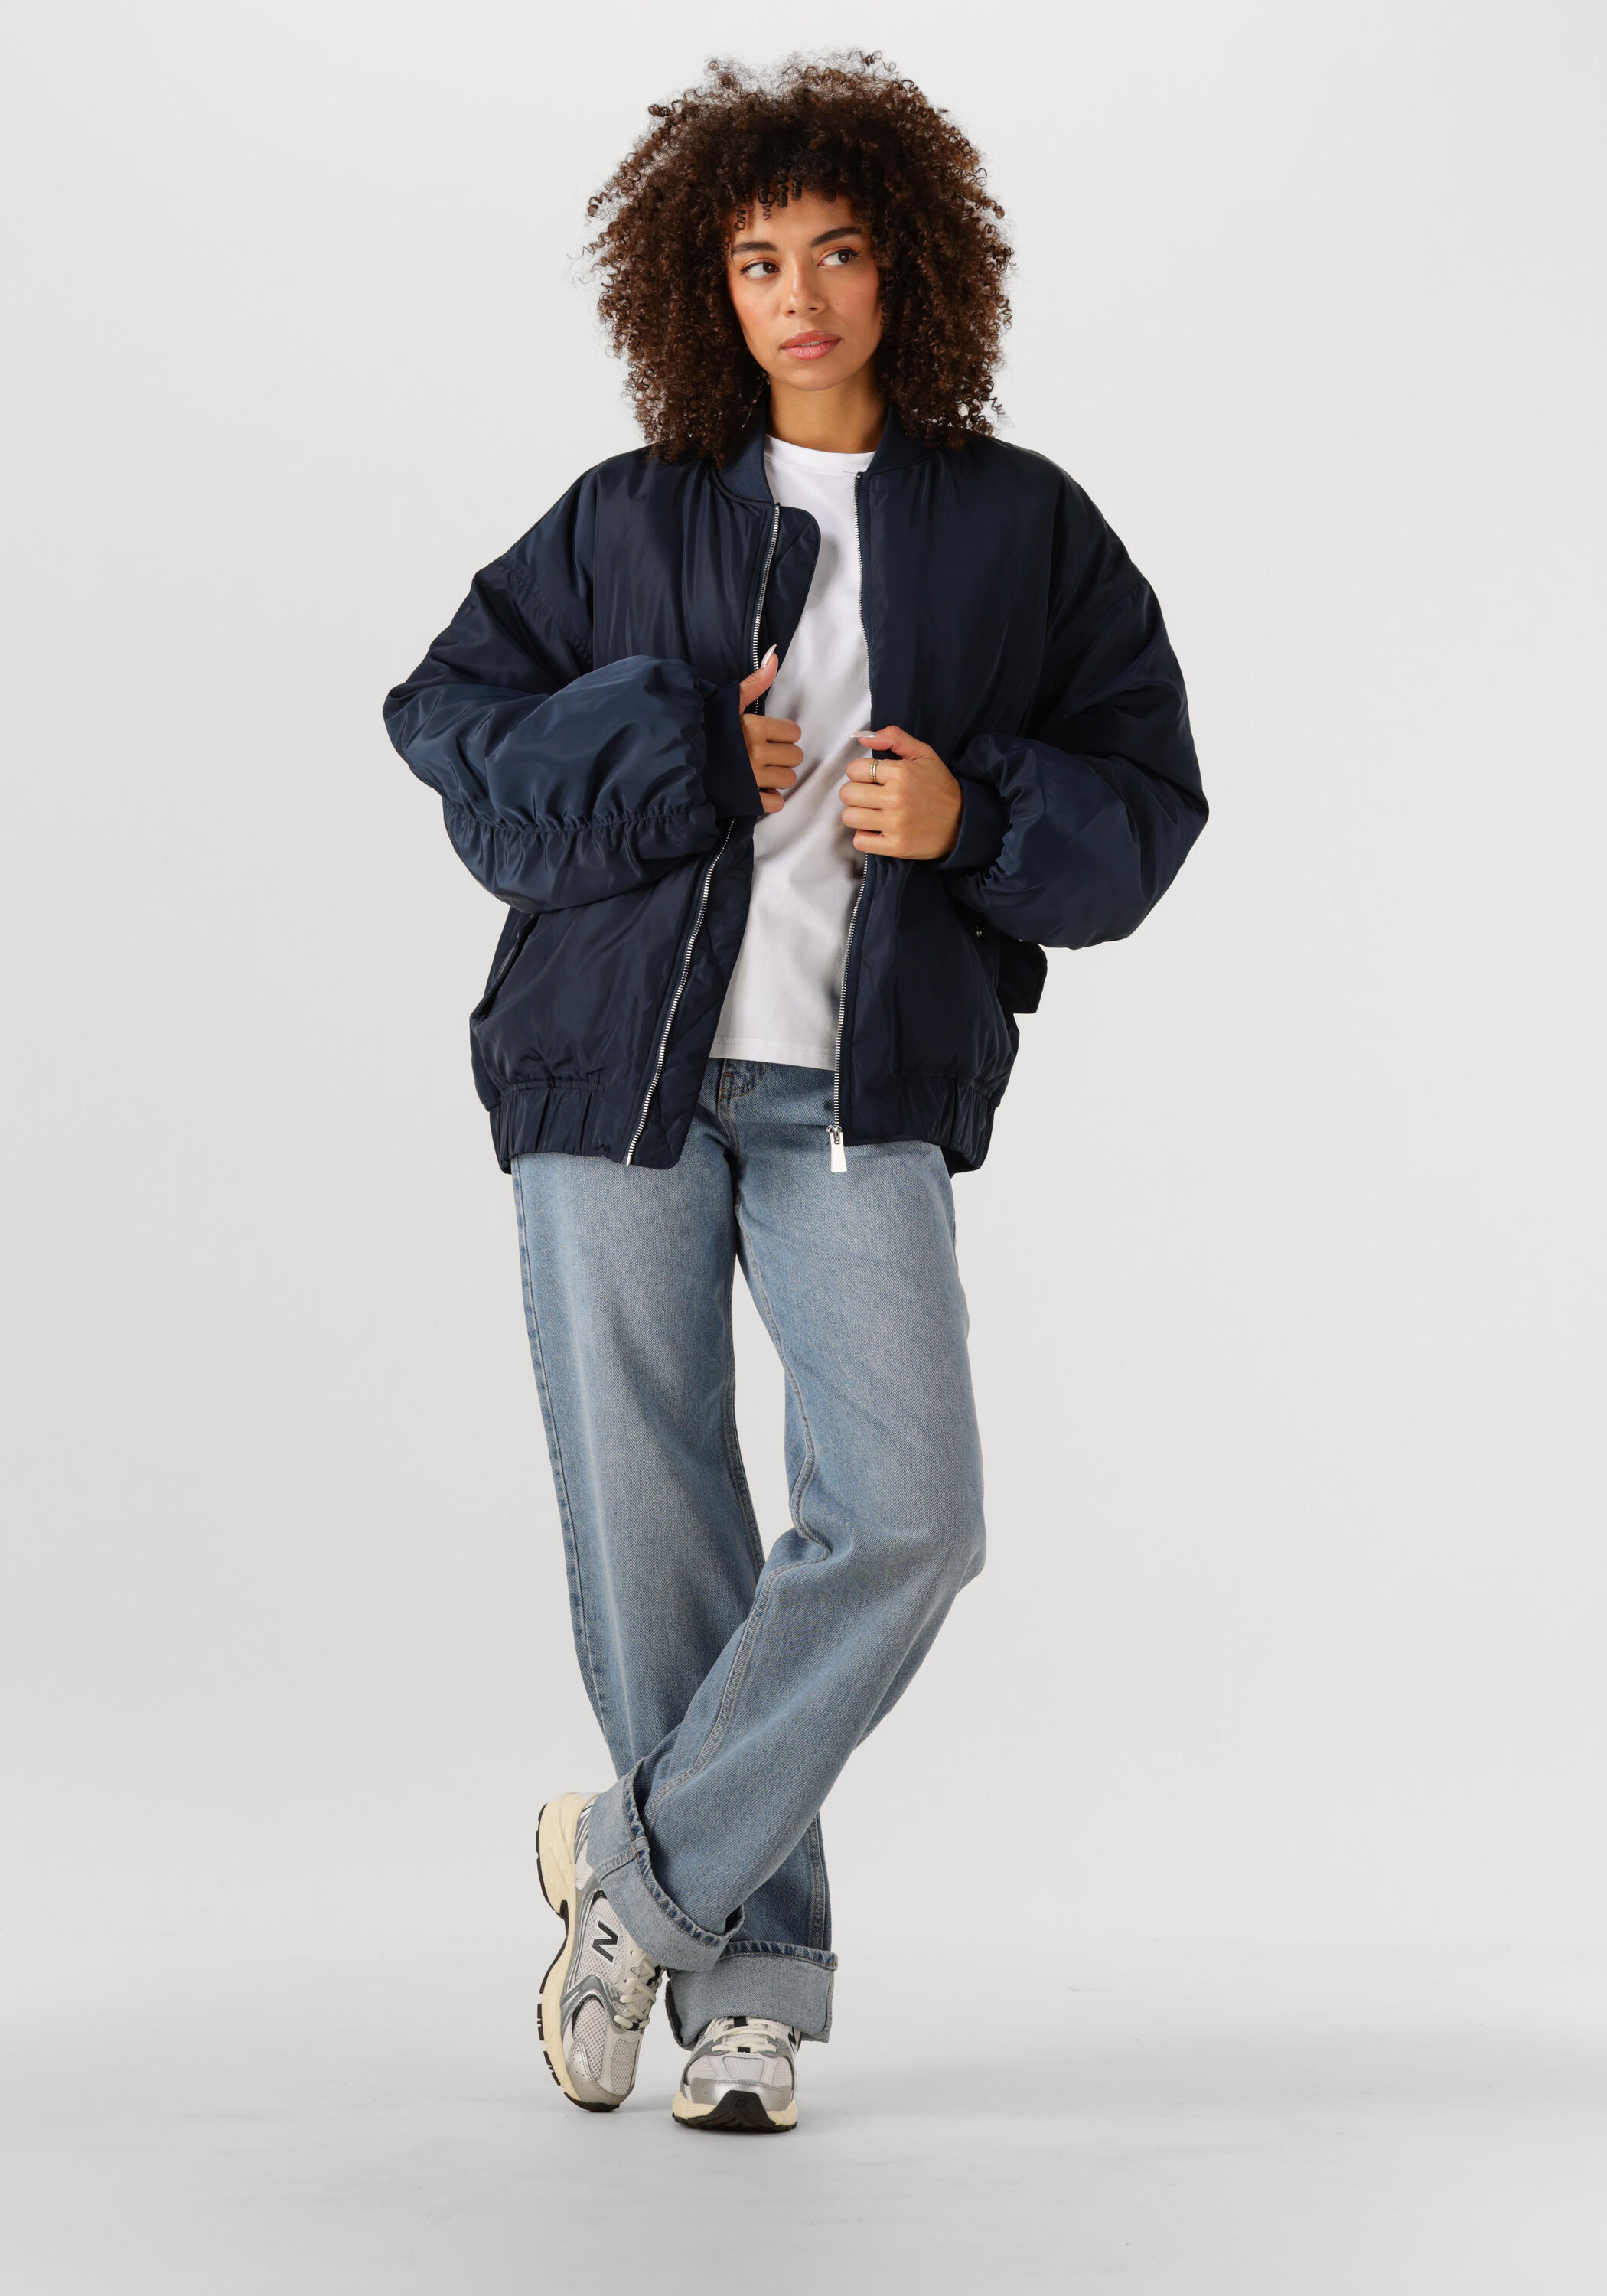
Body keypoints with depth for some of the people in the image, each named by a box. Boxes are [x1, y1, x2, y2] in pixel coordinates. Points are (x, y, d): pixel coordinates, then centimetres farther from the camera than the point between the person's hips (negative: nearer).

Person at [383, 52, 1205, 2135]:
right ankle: (748, 1978, 15)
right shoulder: (628, 523, 11)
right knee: (651, 1531, 0)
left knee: (905, 1516, -16)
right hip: (617, 1068, 1)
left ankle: (639, 1861, 3)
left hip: (859, 1096, 0)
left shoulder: (1022, 530, 9)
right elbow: (453, 724, 7)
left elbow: (1143, 806, 9)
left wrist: (977, 815, -10)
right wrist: (675, 762, -7)